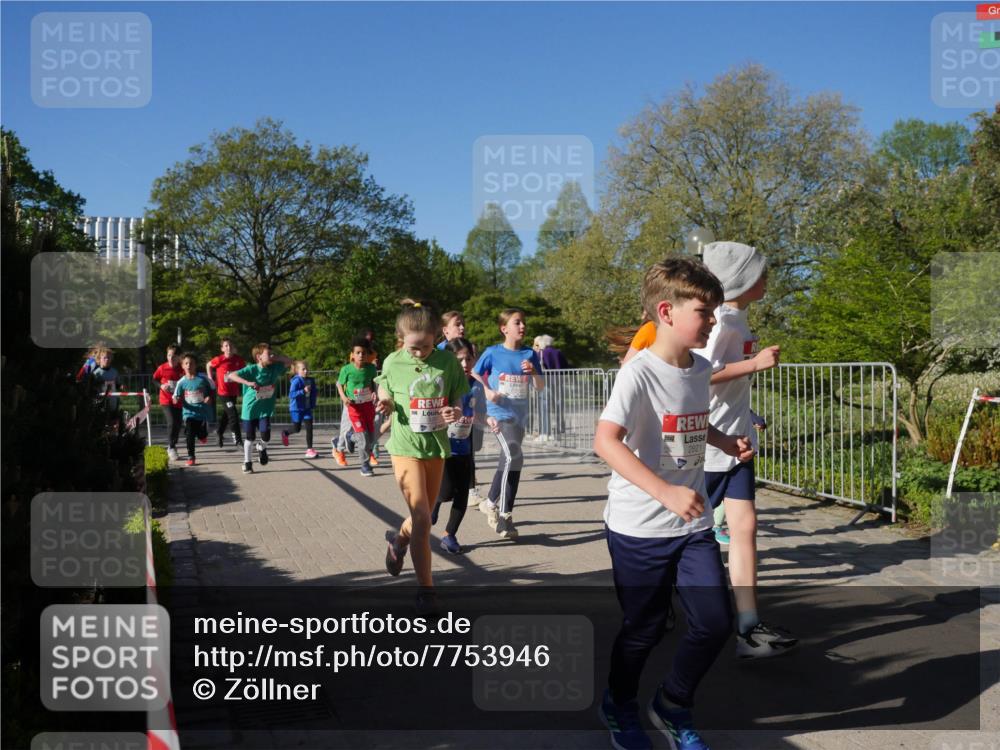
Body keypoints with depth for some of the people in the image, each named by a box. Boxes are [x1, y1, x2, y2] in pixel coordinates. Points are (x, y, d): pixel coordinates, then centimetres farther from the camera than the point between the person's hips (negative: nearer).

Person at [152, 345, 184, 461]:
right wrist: (161, 386, -9)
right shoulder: (162, 368, -7)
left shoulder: (183, 369, -8)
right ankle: (171, 448, -2)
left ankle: (173, 446, 32)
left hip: (179, 402, 2)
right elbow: (154, 379, 8)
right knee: (171, 423, -15)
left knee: (178, 425, 11)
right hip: (166, 401, -2)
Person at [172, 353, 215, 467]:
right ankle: (190, 457, 6)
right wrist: (176, 399, -21)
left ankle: (203, 435, 45)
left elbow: (212, 390, 7)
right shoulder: (181, 382, -3)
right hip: (189, 412, 0)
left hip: (203, 412, 0)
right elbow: (177, 398, 2)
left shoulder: (203, 379, -6)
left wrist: (209, 397, -12)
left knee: (202, 435, 7)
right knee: (190, 436, -6)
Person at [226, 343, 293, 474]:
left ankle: (262, 448, 26)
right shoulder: (251, 369, -17)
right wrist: (248, 383, -36)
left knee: (266, 435, -9)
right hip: (250, 408, -3)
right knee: (250, 437, 5)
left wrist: (276, 358, -7)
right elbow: (231, 376, -24)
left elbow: (289, 361, 9)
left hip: (266, 409, 3)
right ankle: (247, 462, 24)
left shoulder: (274, 368, -4)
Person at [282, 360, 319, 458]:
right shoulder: (296, 381, -16)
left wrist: (313, 405, 1)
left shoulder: (311, 381, 2)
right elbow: (291, 394, -24)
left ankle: (309, 449, 1)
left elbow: (314, 393, 16)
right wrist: (303, 391, -31)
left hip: (307, 408, 5)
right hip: (297, 408, -5)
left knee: (309, 428, -3)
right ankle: (285, 433, 41)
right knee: (297, 429, 8)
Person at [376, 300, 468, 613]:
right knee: (421, 518, -10)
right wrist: (386, 405, -15)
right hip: (406, 446, -3)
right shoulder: (393, 363, -6)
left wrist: (456, 411, -18)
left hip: (436, 446, 3)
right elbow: (386, 395, 8)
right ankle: (426, 589, 1)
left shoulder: (447, 361, -4)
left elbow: (457, 399, 5)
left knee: (424, 516, 16)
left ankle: (399, 539, 51)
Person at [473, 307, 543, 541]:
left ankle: (492, 503, 32)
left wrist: (533, 372, -12)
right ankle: (504, 516, -13)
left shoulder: (529, 354, 6)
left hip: (519, 415, 5)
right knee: (513, 456, -22)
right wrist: (487, 392, -10)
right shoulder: (493, 353, -3)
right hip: (499, 414, -5)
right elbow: (474, 376, 7)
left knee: (508, 460, 13)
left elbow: (540, 387, 8)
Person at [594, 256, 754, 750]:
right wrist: (665, 492, -41)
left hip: (693, 524, 6)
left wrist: (726, 443, 4)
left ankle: (672, 706, 29)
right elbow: (606, 441, -32)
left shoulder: (700, 369, 4)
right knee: (645, 628, 8)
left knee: (715, 622, 4)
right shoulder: (639, 373, -19)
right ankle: (619, 706, 37)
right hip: (639, 528, -6)